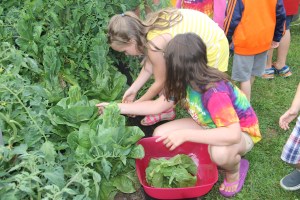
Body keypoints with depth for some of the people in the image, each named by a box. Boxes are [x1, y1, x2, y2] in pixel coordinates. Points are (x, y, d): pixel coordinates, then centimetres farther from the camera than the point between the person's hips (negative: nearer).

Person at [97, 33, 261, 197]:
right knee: (161, 134, -9)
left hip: (242, 132, -7)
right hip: (211, 125, 7)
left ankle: (235, 170, -4)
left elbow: (233, 134, -46)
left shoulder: (215, 92, -38)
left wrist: (185, 135, -46)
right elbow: (157, 105, -3)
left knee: (220, 153, -42)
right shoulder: (185, 80, -13)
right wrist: (117, 107, -6)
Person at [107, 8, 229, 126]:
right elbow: (150, 65, 3)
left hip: (212, 45, -8)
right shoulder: (147, 28, -8)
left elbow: (160, 82, -16)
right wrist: (133, 89, 4)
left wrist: (137, 104, -4)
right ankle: (167, 110, 27)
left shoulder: (155, 44, -31)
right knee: (166, 71, 10)